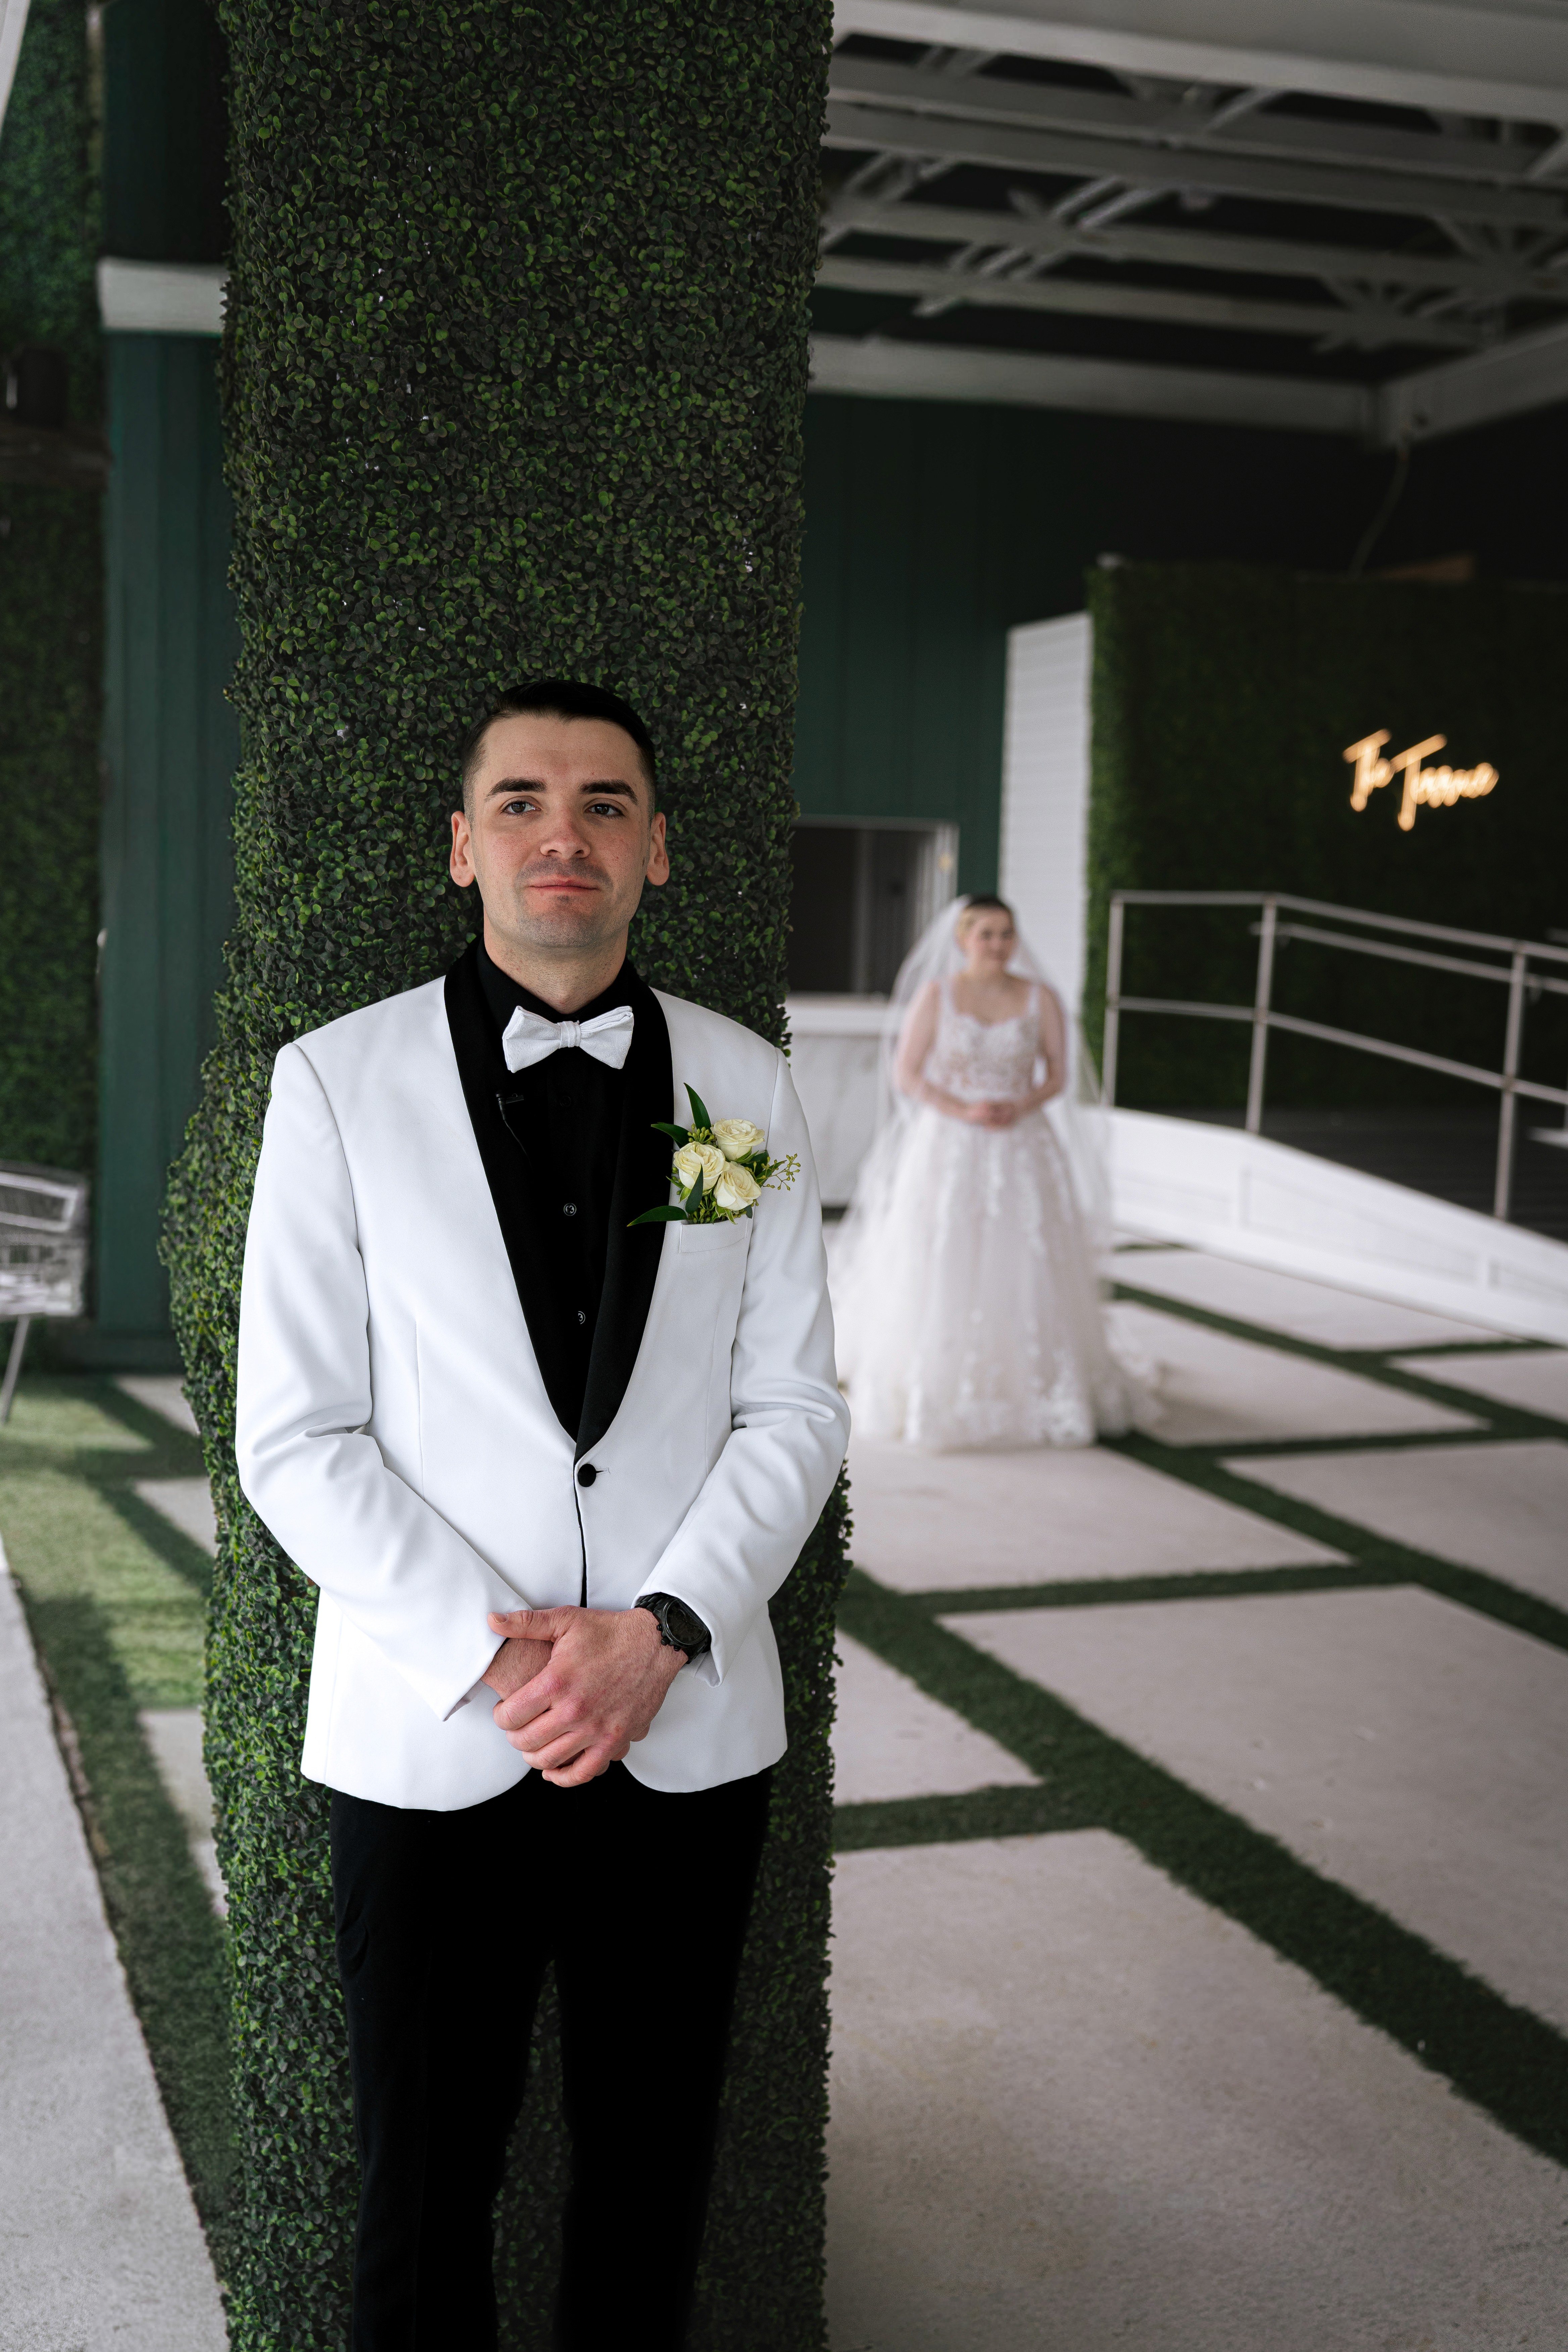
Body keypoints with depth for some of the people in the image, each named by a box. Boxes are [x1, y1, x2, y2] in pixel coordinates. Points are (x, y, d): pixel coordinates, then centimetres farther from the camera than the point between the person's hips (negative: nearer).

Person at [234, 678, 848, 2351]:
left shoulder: (745, 1085, 3)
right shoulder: (340, 1081, -3)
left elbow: (793, 1412, 2)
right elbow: (296, 1440, -6)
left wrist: (659, 1632, -12)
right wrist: (491, 1658, -15)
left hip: (688, 1733, 2)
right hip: (431, 1741, -2)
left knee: (653, 2169, 16)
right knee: (424, 2184, 12)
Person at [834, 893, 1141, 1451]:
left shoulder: (1041, 999, 3)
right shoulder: (936, 996, -1)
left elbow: (1059, 1074, 6)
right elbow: (907, 1075, -2)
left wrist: (1021, 1107, -13)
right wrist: (963, 1111, -15)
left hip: (1021, 1151, 1)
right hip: (947, 1149, -1)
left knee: (1023, 1273, -1)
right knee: (941, 1273, -1)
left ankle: (1030, 1389, 9)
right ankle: (935, 1395, 9)